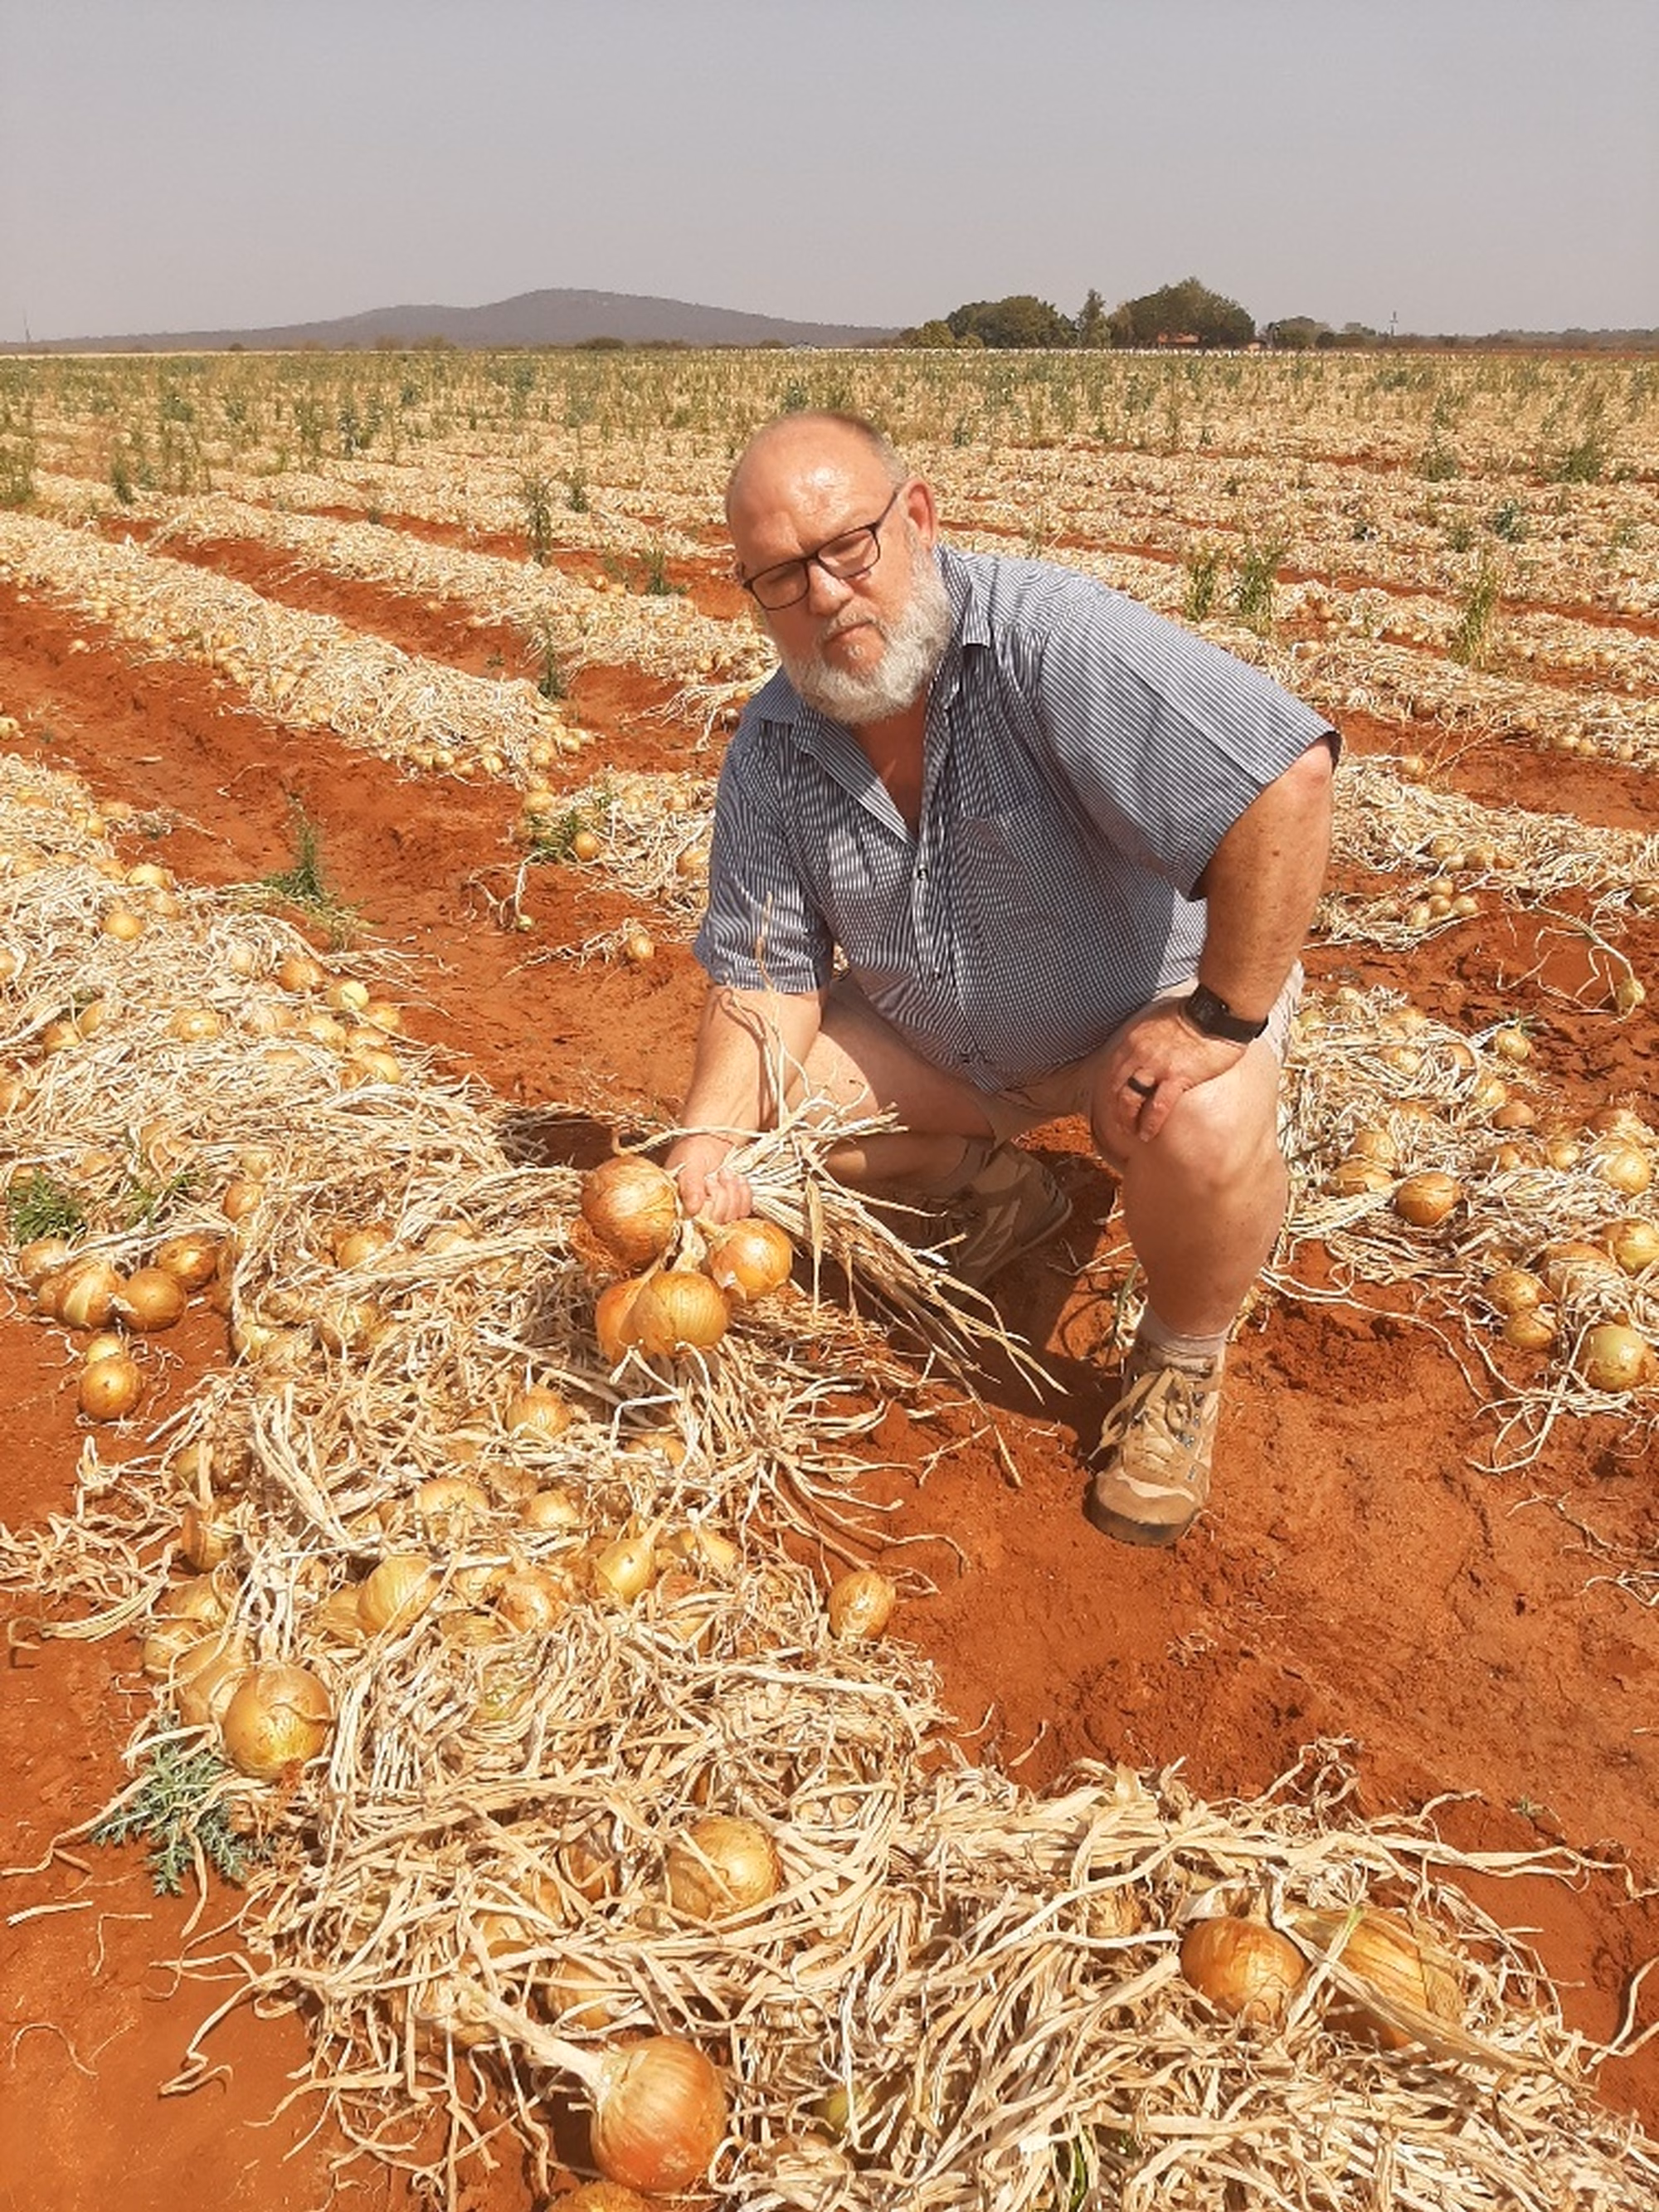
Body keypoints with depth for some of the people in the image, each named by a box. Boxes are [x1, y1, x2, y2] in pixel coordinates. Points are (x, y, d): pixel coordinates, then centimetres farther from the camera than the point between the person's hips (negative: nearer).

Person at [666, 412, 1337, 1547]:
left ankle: (1182, 1361, -1)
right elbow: (767, 971, -9)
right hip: (946, 1043, 6)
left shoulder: (1050, 637, -30)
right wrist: (712, 1132, -27)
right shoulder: (771, 751, -9)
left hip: (1151, 1002, -5)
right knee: (769, 1090, -10)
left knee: (1203, 1131, -36)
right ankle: (996, 1187, 18)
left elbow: (1285, 778, -38)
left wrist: (1222, 1020, -34)